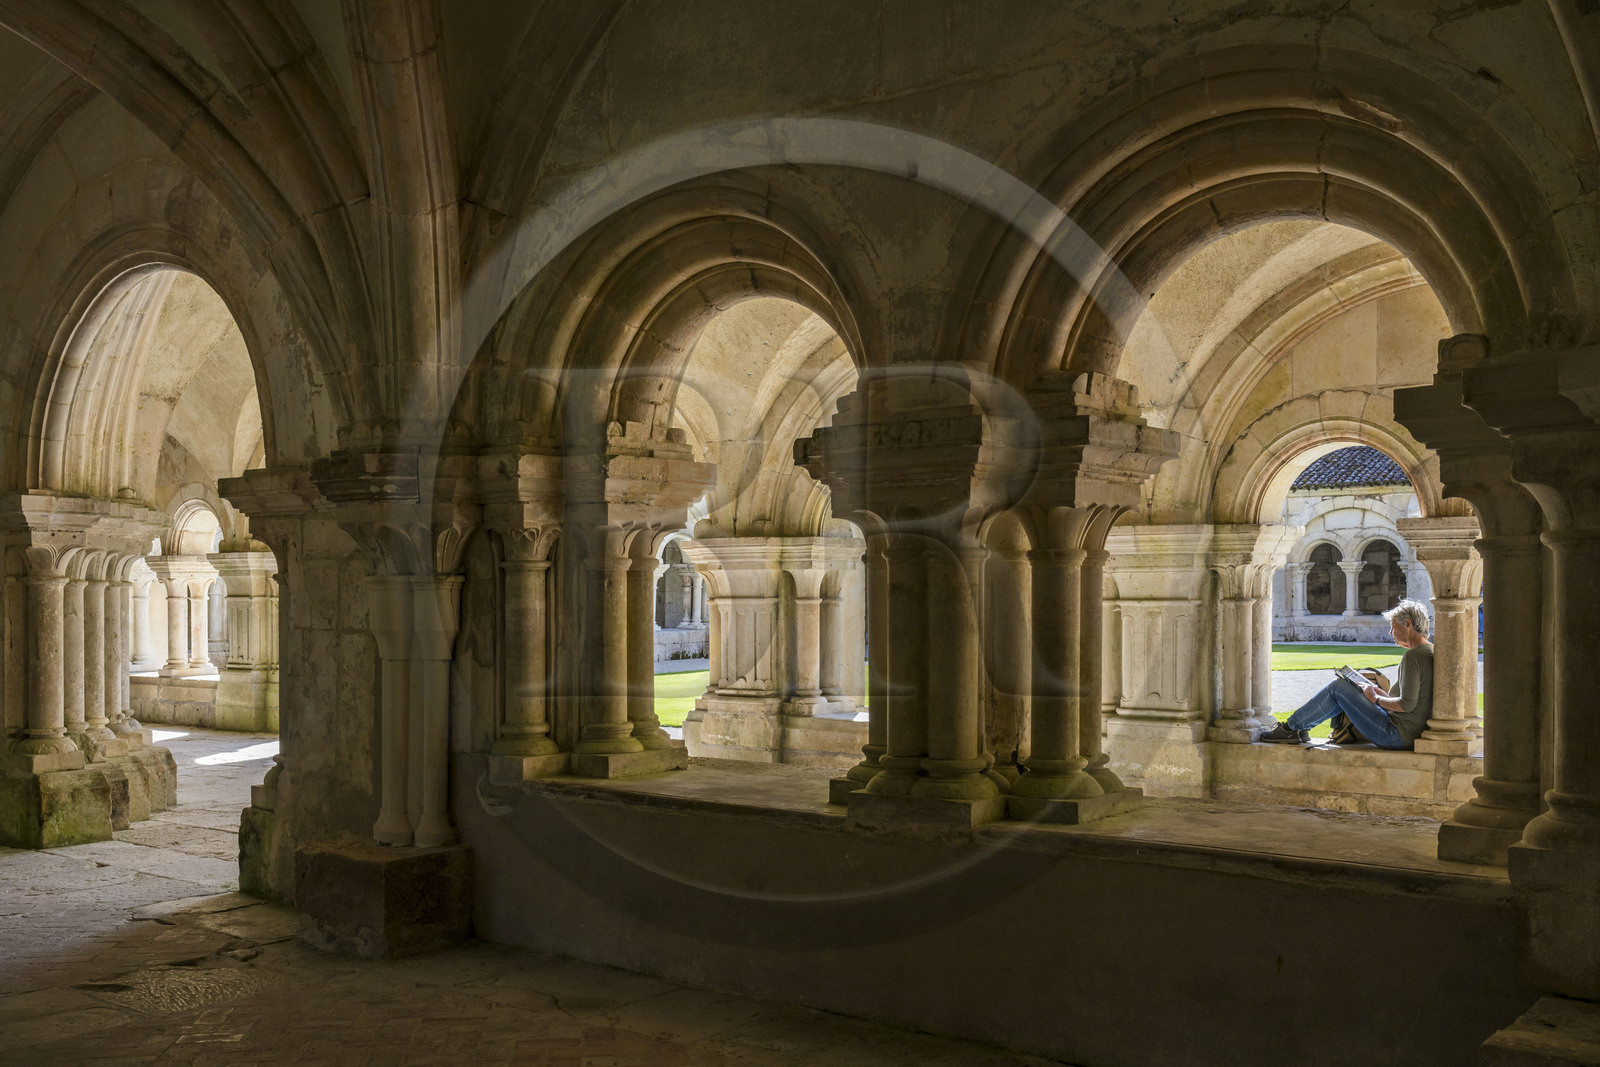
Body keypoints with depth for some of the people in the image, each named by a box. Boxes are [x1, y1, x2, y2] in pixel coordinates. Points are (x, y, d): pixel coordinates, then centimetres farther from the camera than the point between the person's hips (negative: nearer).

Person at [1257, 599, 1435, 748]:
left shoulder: (1413, 656, -18)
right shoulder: (1432, 651, 11)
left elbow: (1407, 704, -24)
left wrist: (1376, 698, -8)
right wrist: (1382, 694, 11)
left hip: (1397, 736, -10)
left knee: (1337, 687, -3)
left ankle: (1292, 727, 8)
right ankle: (1300, 728, 20)